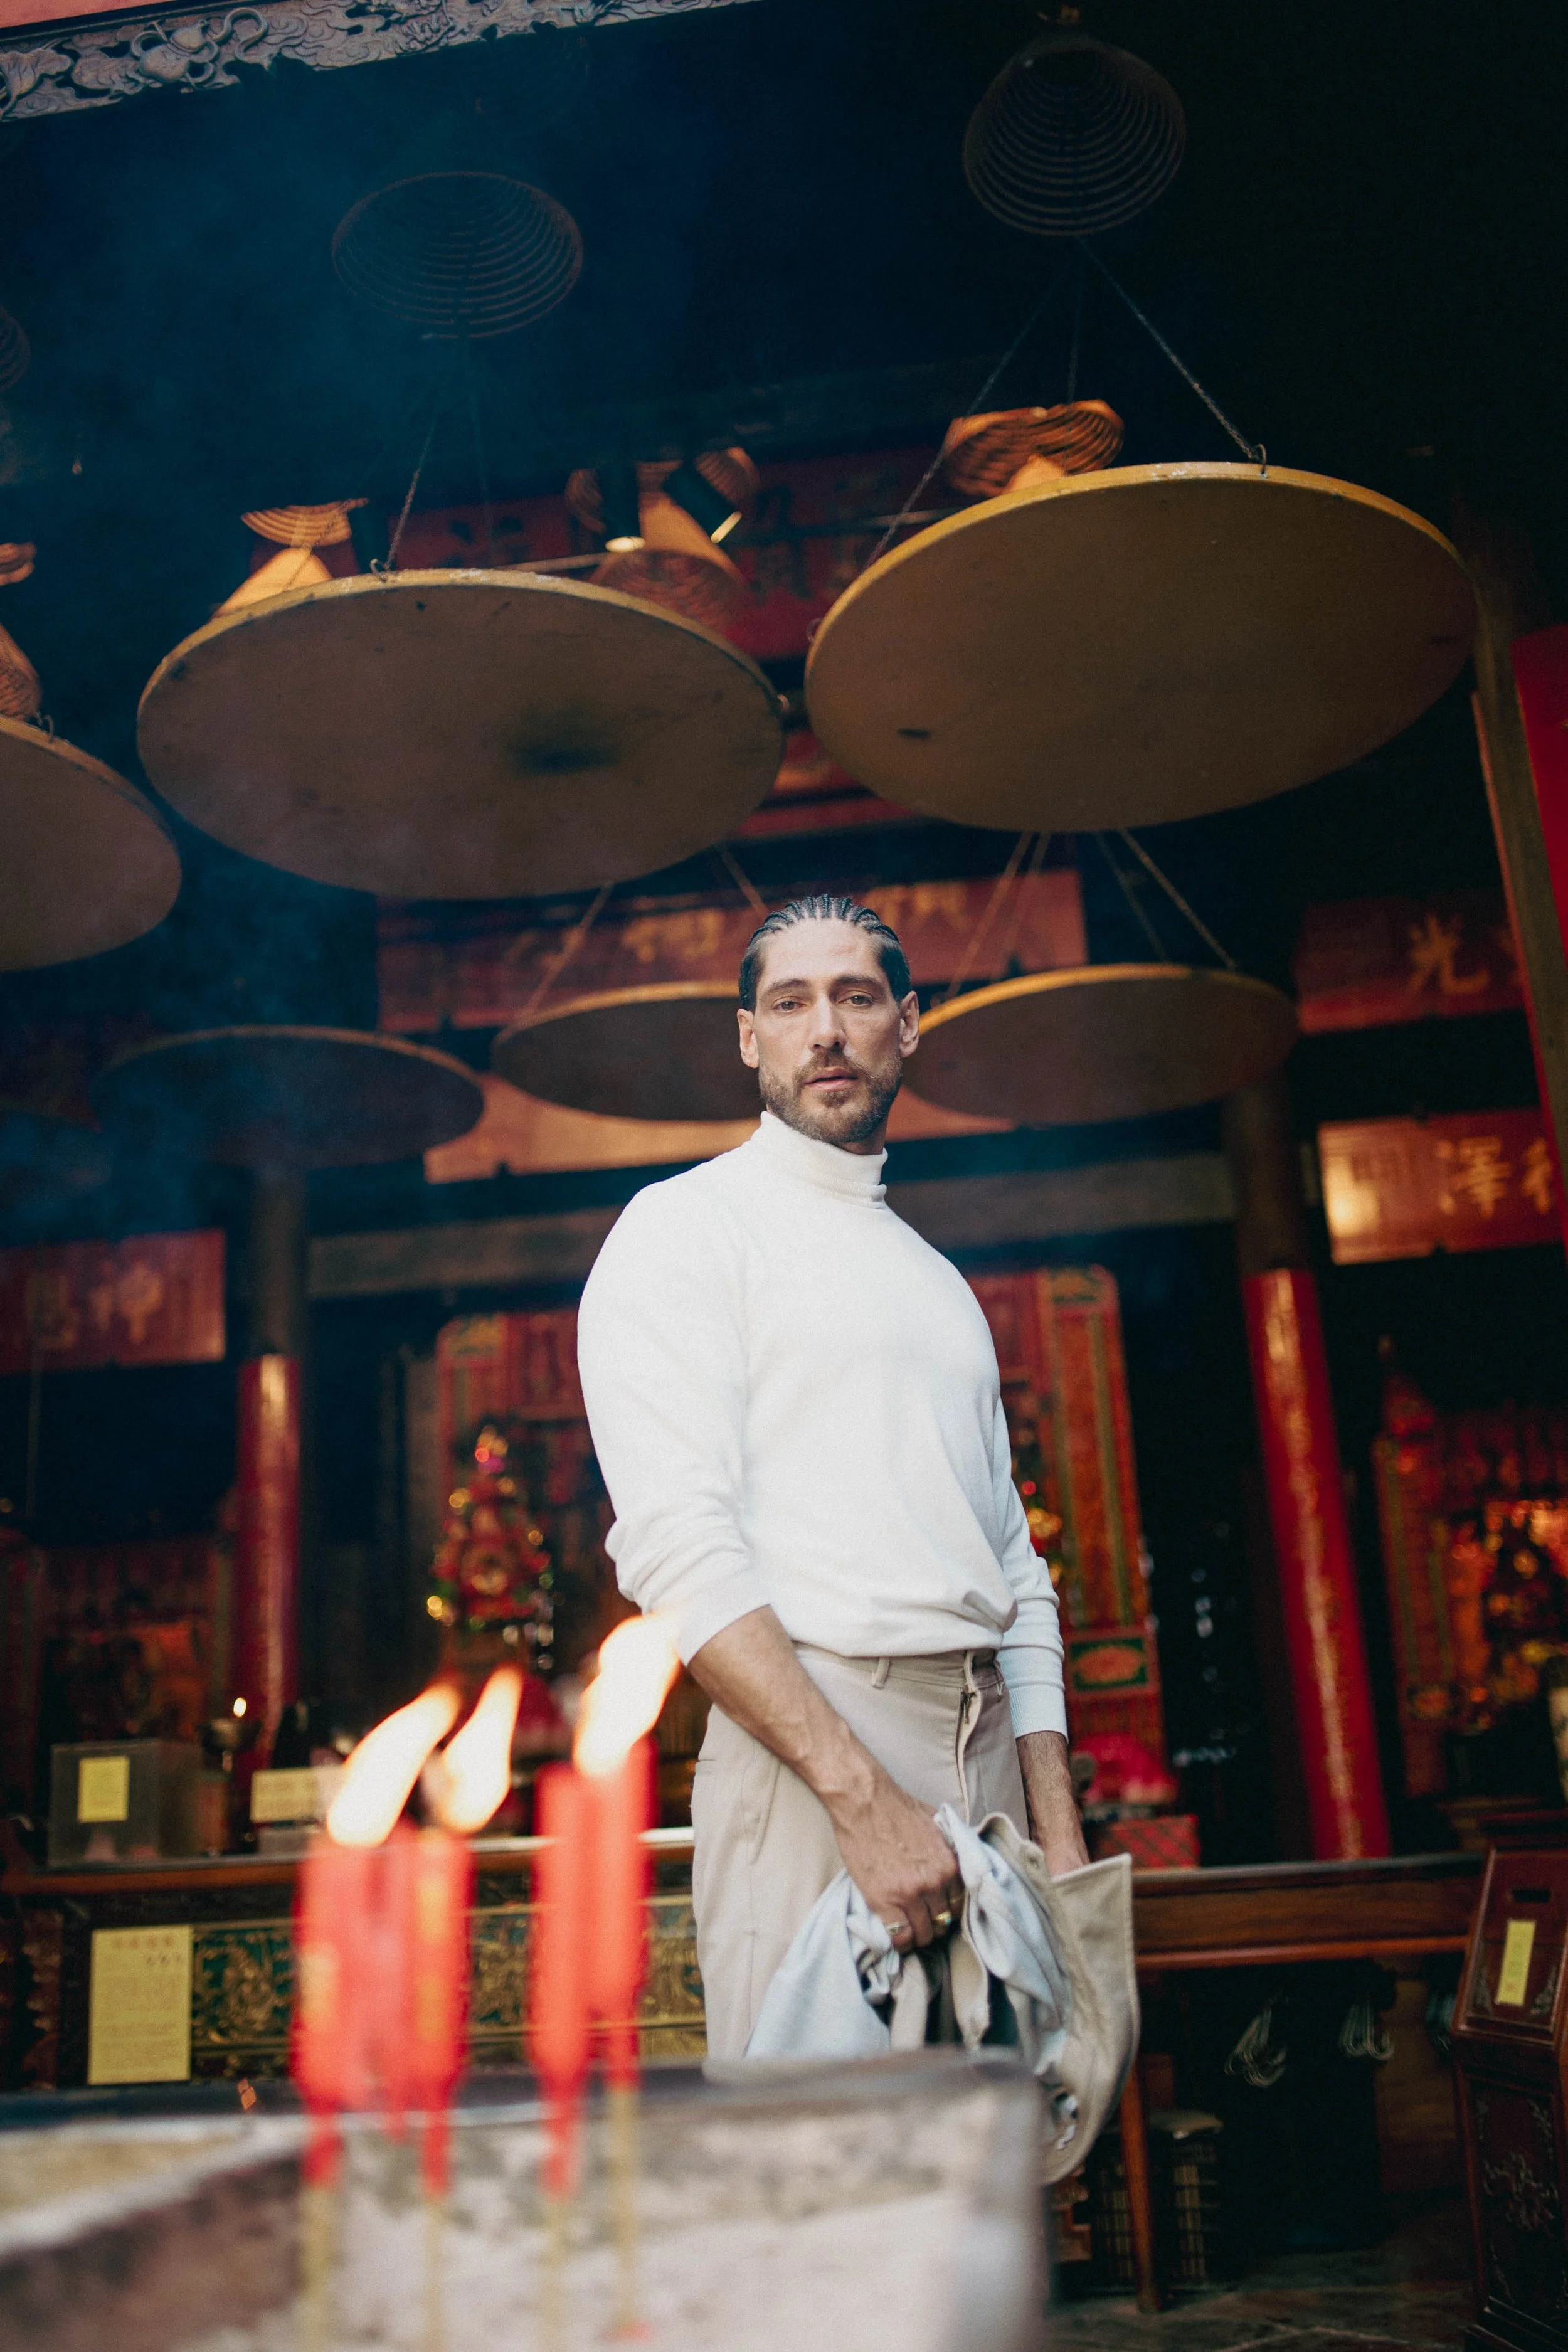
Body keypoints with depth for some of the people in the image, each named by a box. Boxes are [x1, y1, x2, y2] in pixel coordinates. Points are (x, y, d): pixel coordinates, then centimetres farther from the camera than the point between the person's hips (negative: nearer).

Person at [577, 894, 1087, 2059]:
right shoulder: (685, 1228, 0)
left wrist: (1060, 1832, 9)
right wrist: (863, 1794, -20)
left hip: (988, 1751, 6)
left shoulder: (938, 1279, 21)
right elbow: (677, 1547, -13)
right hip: (806, 1751, -6)